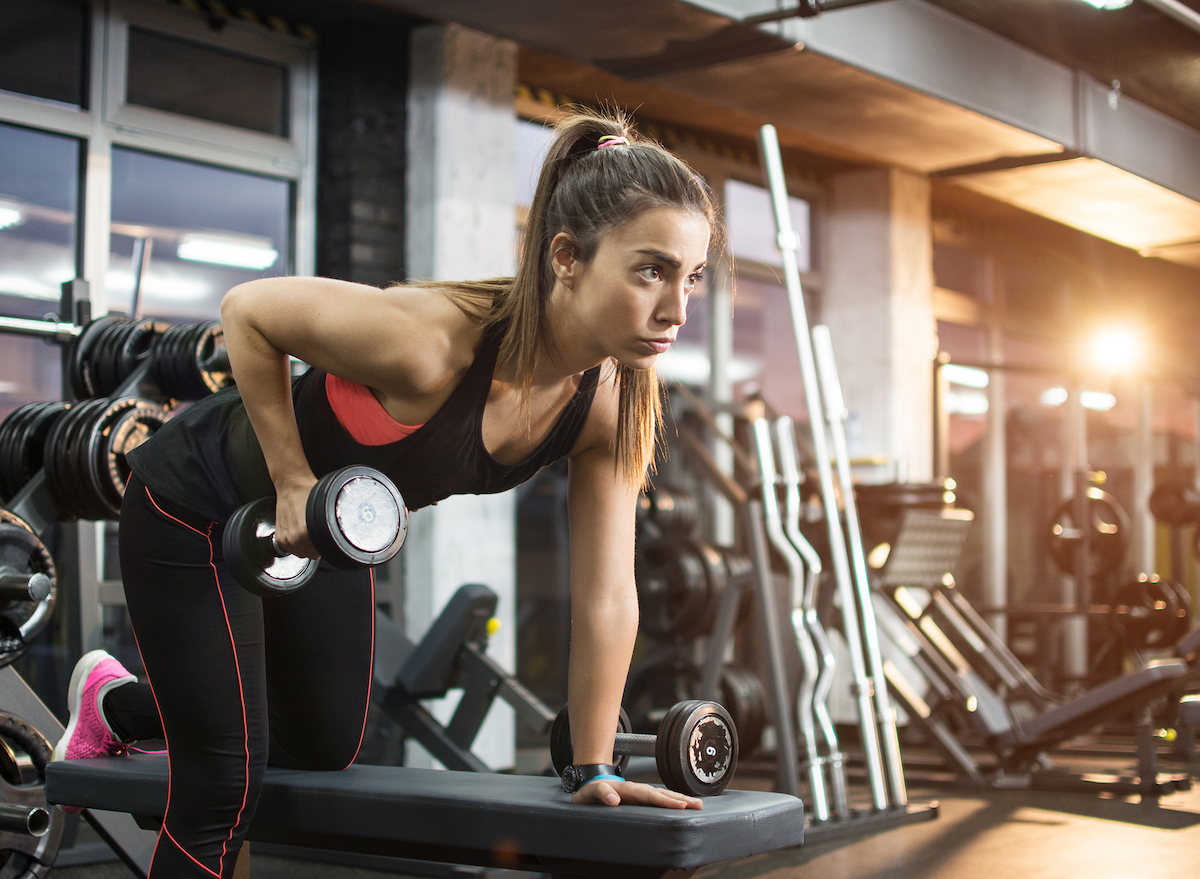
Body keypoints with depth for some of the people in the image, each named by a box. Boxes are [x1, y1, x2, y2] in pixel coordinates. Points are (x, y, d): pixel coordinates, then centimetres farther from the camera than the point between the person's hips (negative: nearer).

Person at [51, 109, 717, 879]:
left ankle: (119, 705, 44)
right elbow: (248, 310, -24)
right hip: (197, 505, -6)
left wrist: (595, 767, -10)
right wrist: (292, 481, -22)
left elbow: (607, 597, -13)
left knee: (326, 750, 22)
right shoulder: (429, 343, -40)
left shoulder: (614, 404, -21)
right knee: (225, 792, -6)